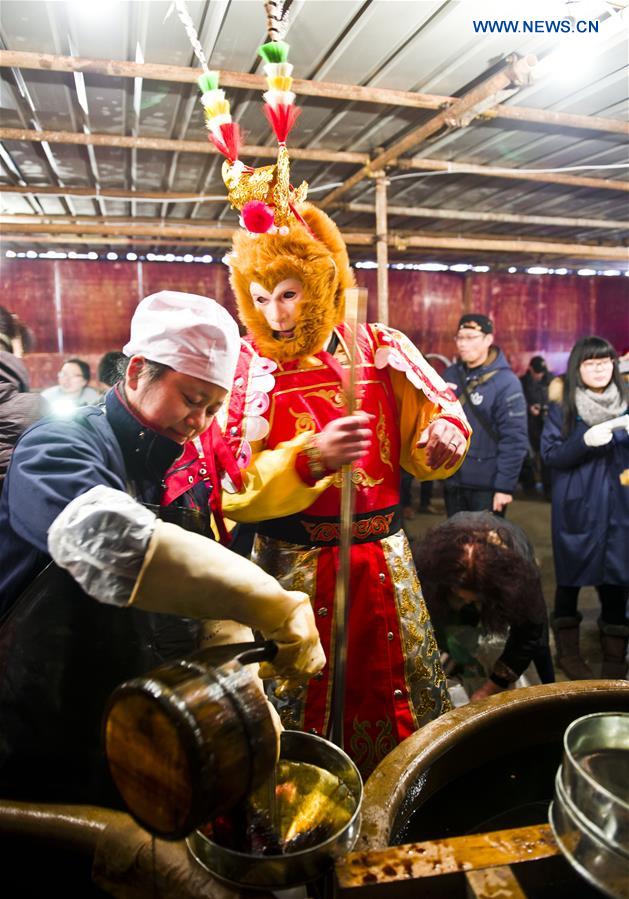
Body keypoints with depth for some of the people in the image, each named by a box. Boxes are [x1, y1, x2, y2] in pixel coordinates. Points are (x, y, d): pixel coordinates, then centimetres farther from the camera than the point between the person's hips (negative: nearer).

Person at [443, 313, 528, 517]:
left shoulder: (505, 382, -12)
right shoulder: (450, 375, 5)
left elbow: (514, 439, -15)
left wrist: (505, 486, -17)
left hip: (487, 485, -5)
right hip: (452, 480, 5)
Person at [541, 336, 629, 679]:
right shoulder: (563, 406, -1)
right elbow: (550, 454, -6)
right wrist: (585, 441, -21)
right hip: (577, 506, -2)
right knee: (570, 577, 8)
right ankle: (568, 651, 25)